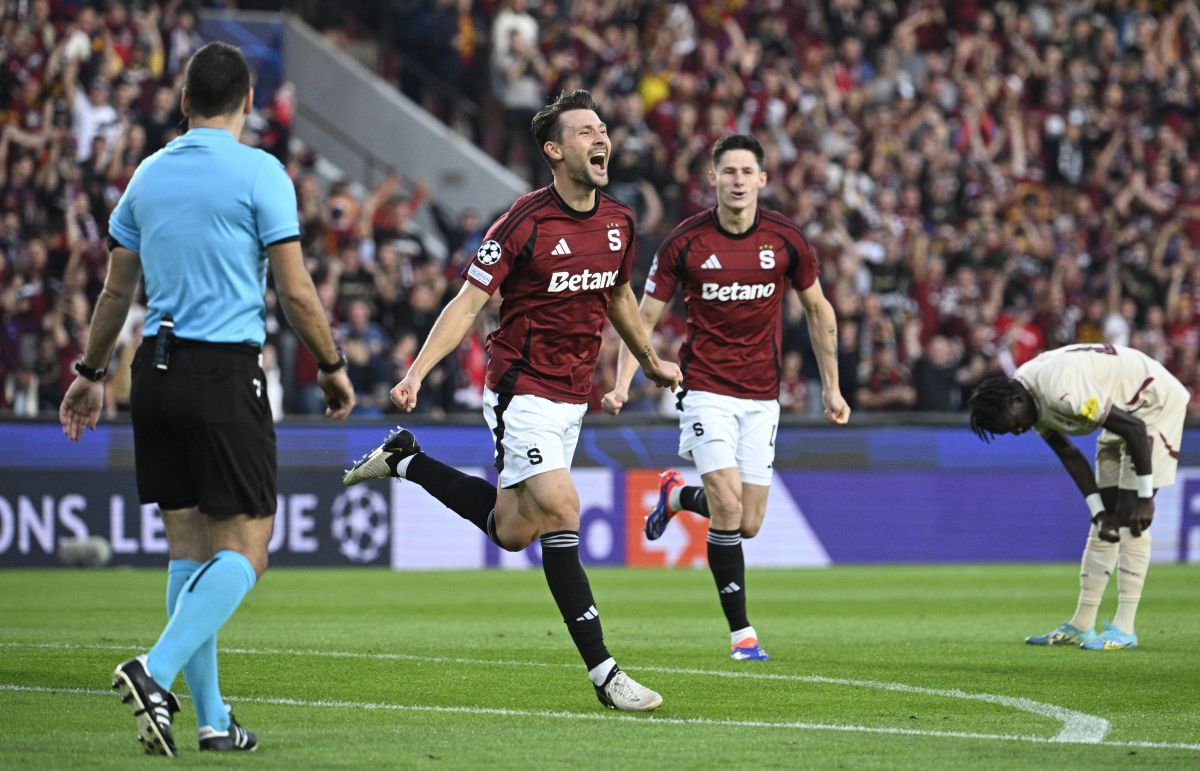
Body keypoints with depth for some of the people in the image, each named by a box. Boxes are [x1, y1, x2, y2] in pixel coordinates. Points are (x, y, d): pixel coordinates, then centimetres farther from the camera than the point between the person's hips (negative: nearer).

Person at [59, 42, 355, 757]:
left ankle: (212, 718, 9)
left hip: (157, 372, 6)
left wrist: (91, 373, 29)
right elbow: (297, 291, -7)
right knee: (245, 549, -2)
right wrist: (334, 367, 7)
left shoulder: (148, 174, 10)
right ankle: (156, 671, -21)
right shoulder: (259, 173, -6)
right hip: (226, 374, -6)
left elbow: (117, 289, 17)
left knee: (190, 547, 10)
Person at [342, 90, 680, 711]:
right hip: (523, 390, -7)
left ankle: (405, 460, 32)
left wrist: (650, 361, 33)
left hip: (573, 397, 7)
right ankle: (602, 670, -15)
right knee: (558, 510, -17)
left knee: (511, 530, 10)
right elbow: (467, 303, -13)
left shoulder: (618, 222, 5)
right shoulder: (523, 224, -15)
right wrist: (417, 373, -23)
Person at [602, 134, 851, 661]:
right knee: (728, 507, -17)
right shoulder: (684, 243, -8)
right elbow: (645, 317, 0)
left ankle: (677, 495, 35)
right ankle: (741, 632, -5)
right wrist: (622, 384, -12)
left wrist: (831, 386, 11)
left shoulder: (785, 240, -3)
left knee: (749, 524, 2)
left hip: (761, 395, 3)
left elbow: (818, 310, 11)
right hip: (706, 389, -3)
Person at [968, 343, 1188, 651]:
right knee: (1107, 521, 8)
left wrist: (1145, 497, -21)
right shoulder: (1037, 403, -7)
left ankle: (1124, 629, -13)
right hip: (1127, 410, 9)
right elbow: (1069, 456, 3)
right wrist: (1100, 512, -5)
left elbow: (1136, 429, -29)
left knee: (1130, 519, -14)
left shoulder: (1063, 393, -34)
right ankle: (1081, 626, 11)